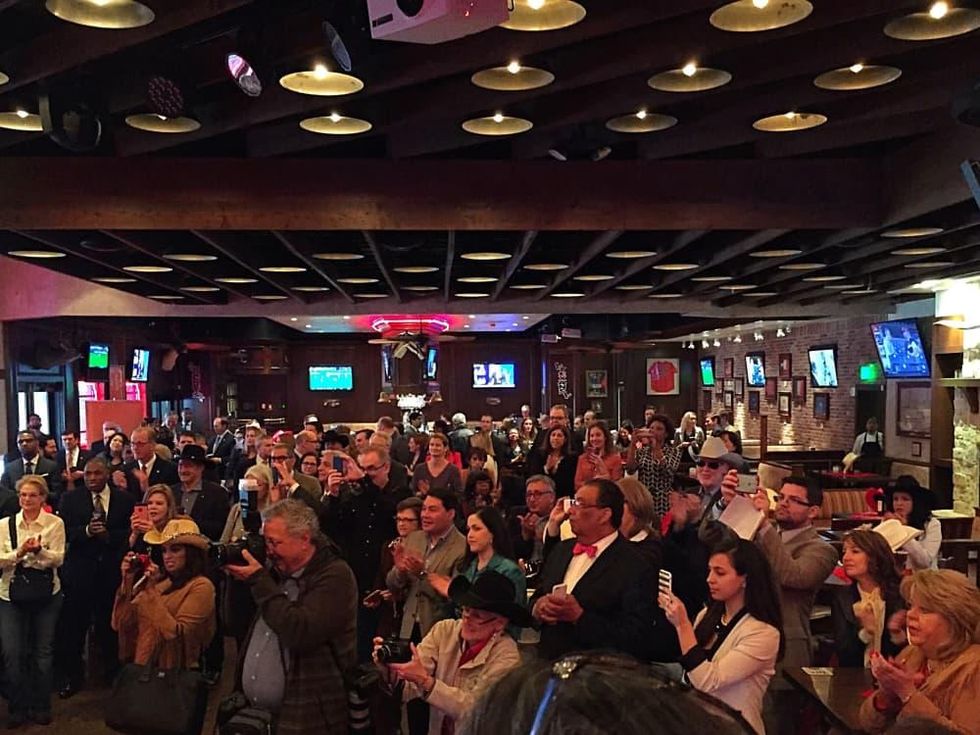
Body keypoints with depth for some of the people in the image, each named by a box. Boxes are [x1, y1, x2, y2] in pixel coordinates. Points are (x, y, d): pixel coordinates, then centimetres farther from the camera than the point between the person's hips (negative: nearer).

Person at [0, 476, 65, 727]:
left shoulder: (55, 523, -4)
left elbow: (58, 558, -9)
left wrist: (39, 550, -28)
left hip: (46, 594, -1)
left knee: (43, 651, 7)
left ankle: (41, 706, 22)